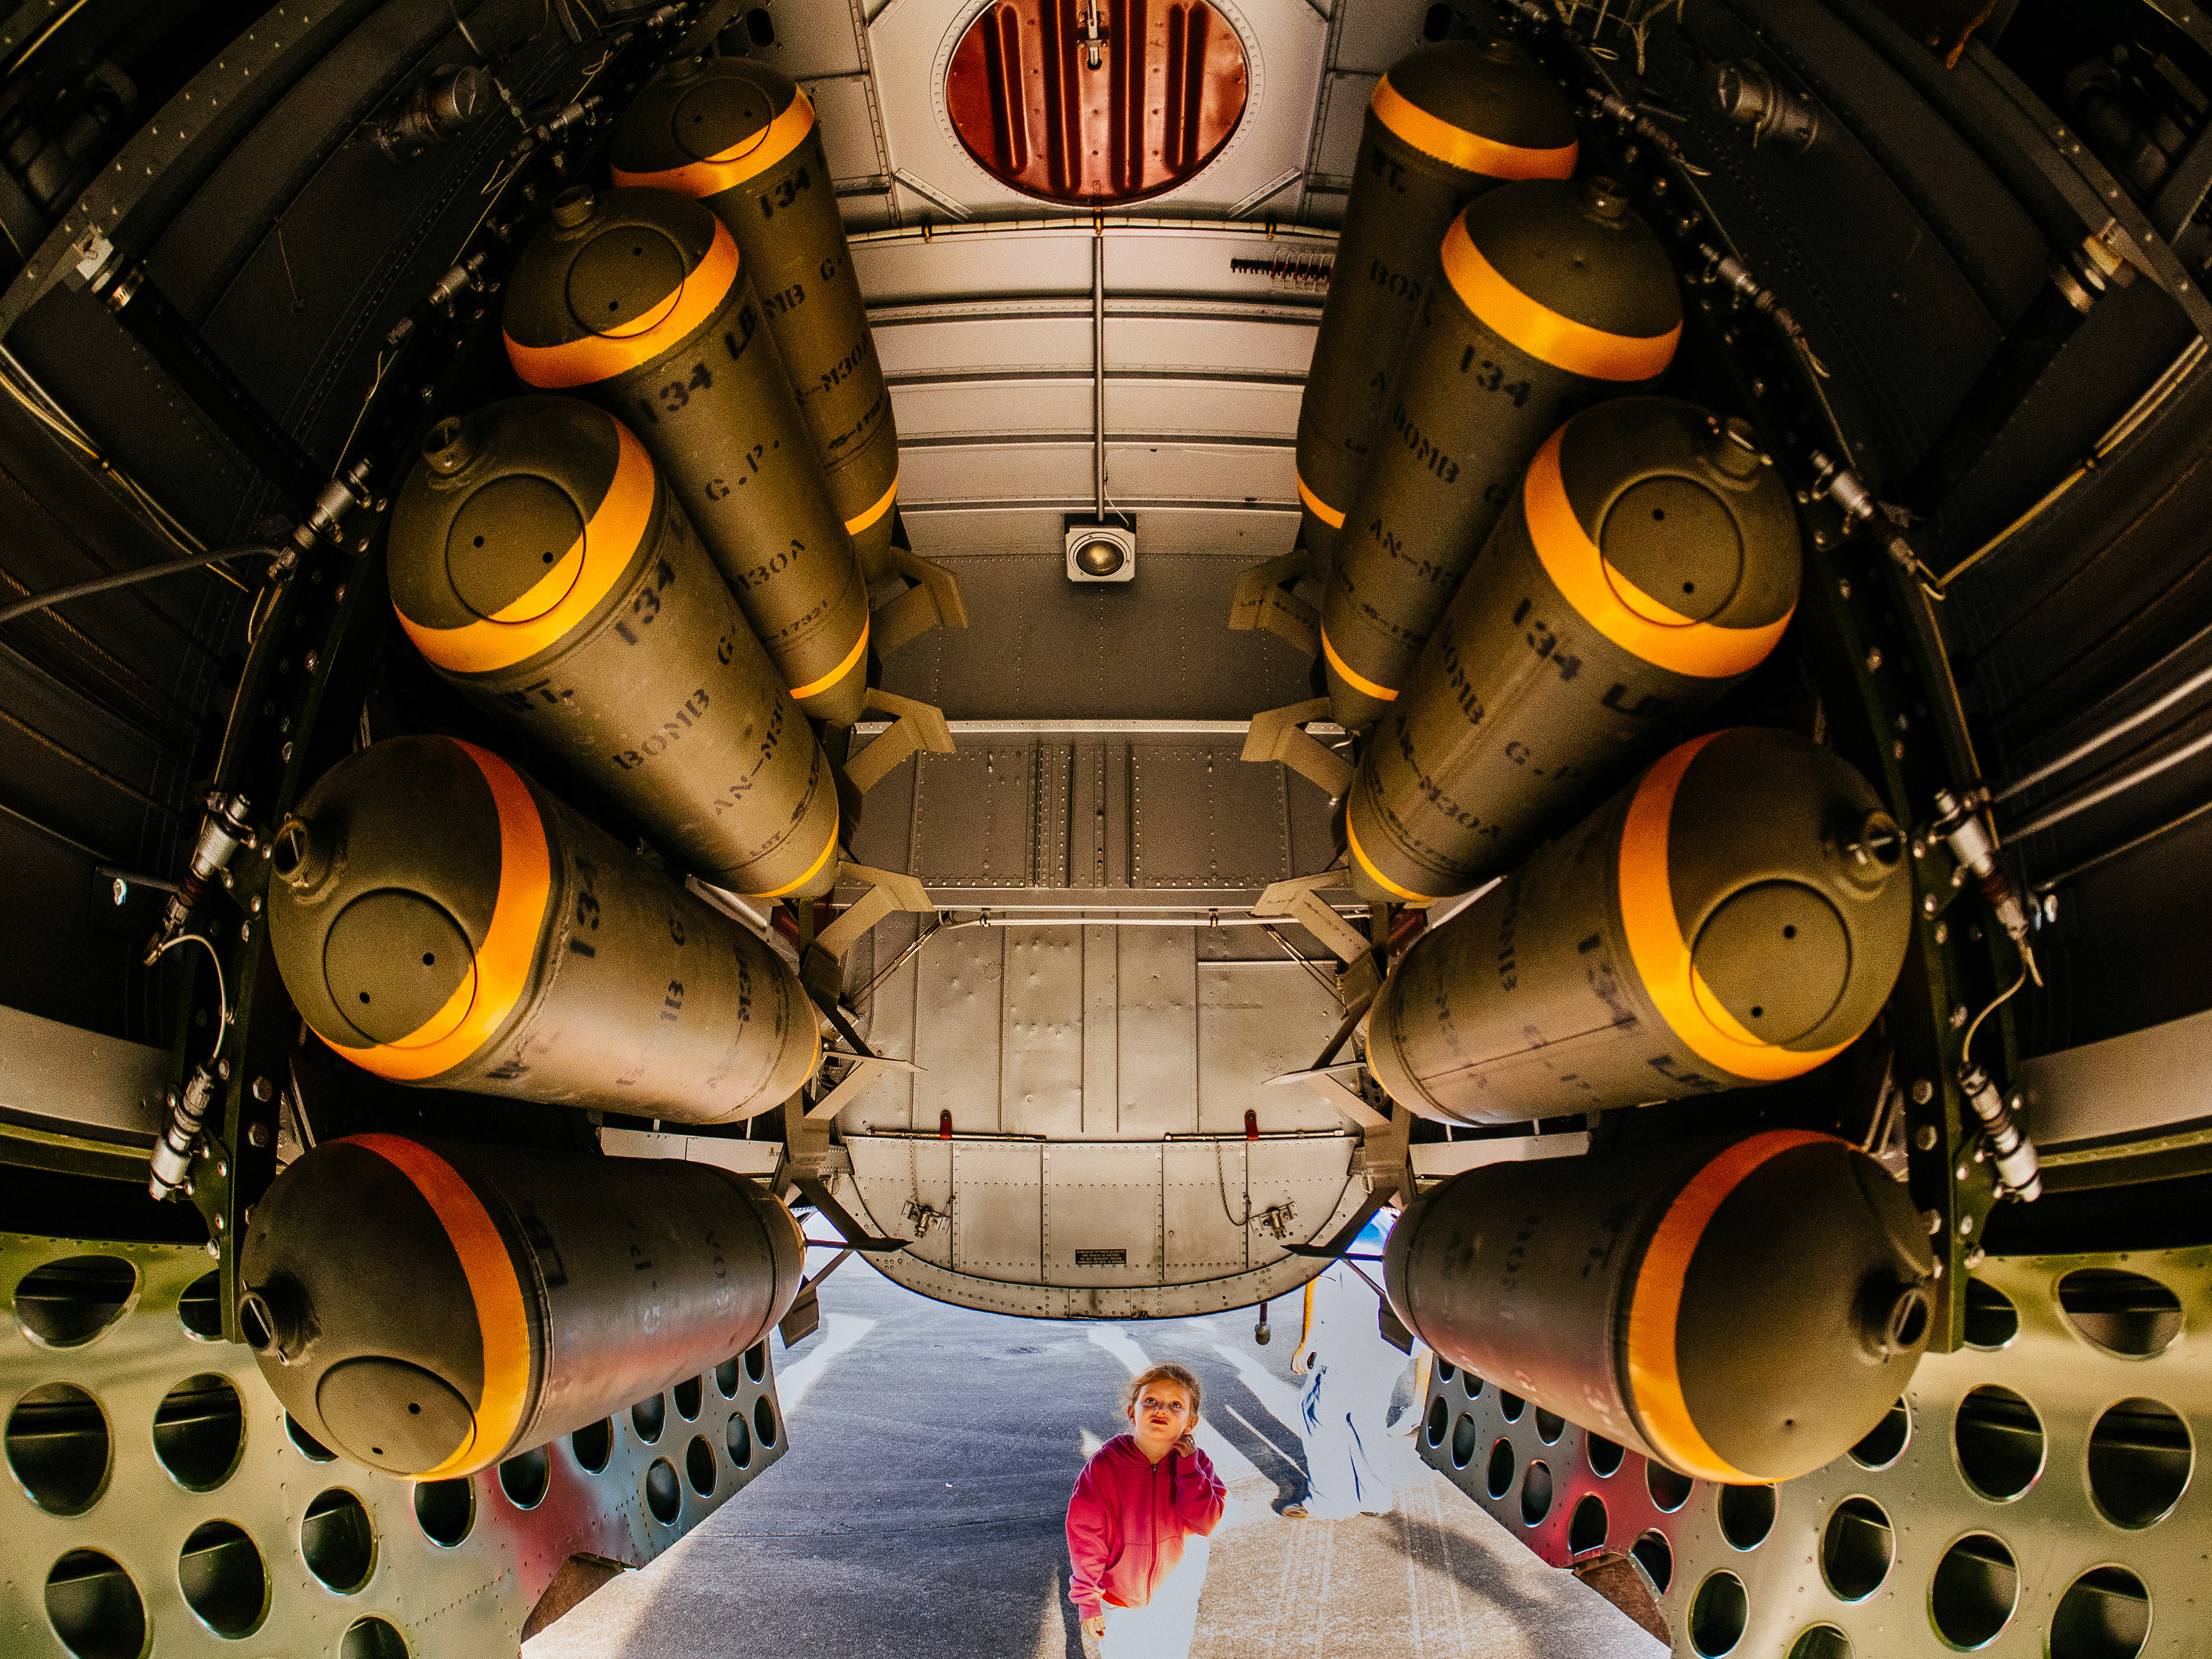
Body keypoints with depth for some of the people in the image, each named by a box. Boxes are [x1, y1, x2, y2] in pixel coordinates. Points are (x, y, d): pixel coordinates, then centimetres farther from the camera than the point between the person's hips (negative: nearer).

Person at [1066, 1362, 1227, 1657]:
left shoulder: (1196, 1464, -12)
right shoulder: (1104, 1466, -21)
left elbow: (1207, 1523, -23)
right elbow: (1086, 1536, -15)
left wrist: (1187, 1467, -27)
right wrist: (1088, 1600, -12)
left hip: (1177, 1601, 2)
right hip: (1120, 1603, -2)